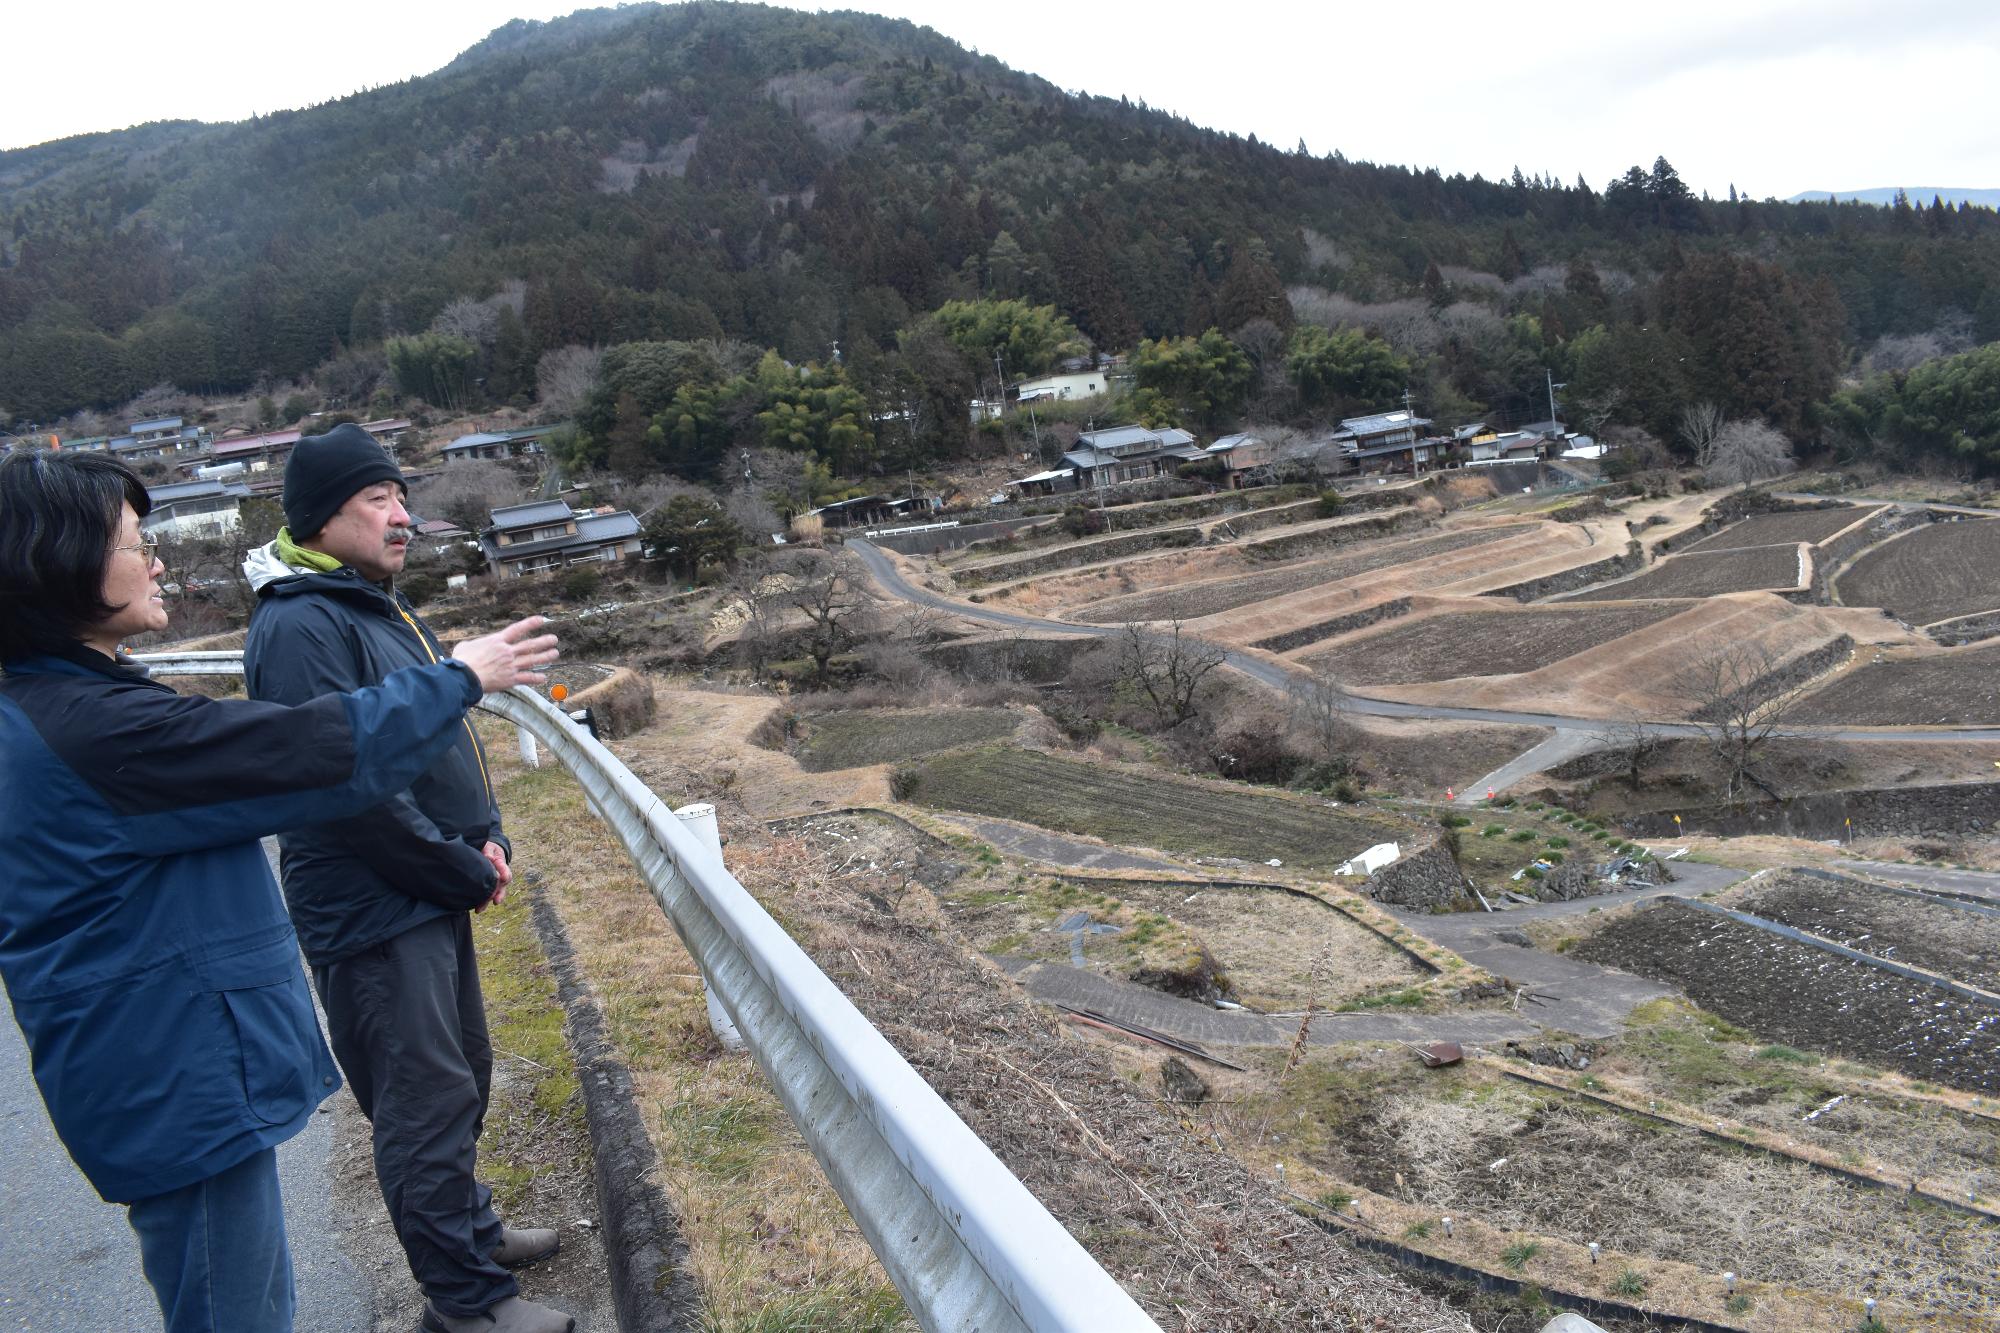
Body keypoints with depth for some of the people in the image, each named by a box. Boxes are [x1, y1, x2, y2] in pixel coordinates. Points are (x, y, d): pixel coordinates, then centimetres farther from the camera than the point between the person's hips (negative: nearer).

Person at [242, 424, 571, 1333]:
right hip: (372, 913, -9)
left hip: (436, 898, 10)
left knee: (462, 1078, 22)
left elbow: (449, 739, 16)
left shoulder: (385, 609, 11)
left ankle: (471, 1229, 41)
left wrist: (489, 839, 2)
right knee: (427, 1103, 2)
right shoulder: (300, 626, -20)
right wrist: (465, 870, -15)